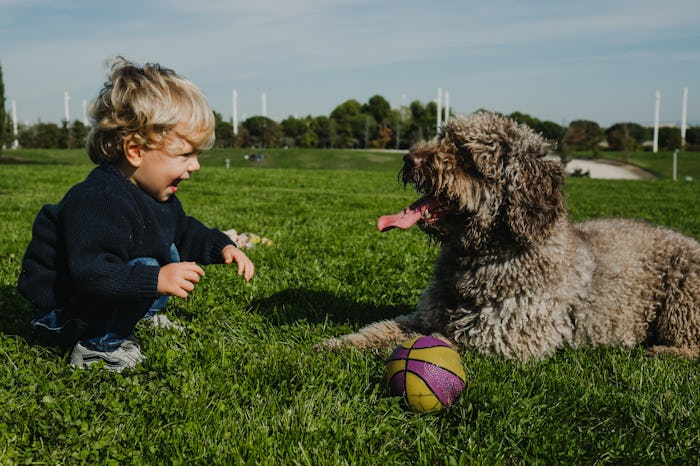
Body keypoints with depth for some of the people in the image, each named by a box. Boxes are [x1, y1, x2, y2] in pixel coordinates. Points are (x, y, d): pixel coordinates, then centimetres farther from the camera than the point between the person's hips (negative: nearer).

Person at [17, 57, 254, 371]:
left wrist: (221, 247, -1)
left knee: (171, 255, 10)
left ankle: (140, 318, 11)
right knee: (148, 269, -29)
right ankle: (98, 345, -15)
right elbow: (90, 273, -41)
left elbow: (185, 232, 15)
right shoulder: (99, 203, -32)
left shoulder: (153, 193, 1)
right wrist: (155, 280, -49)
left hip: (98, 298, 10)